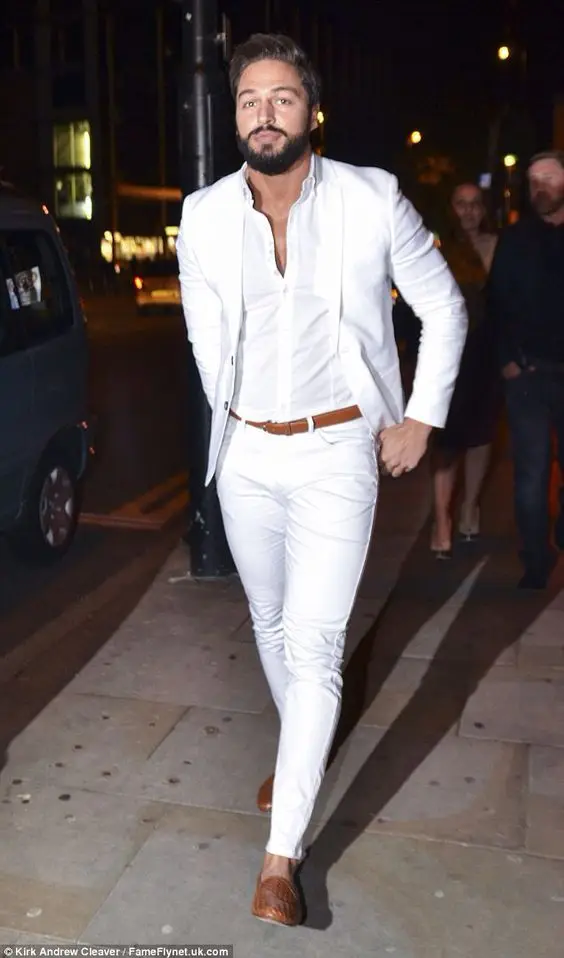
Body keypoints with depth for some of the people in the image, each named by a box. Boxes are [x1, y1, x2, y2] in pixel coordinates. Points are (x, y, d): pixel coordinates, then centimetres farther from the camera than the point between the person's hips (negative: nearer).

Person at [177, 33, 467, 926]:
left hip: (337, 452, -3)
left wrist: (422, 419, 0)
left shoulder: (373, 201, -9)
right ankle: (301, 749, 43)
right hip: (246, 454, 4)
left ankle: (282, 852, 3)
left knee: (314, 644, -7)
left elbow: (445, 309, 2)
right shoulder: (205, 215, -1)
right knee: (271, 621, 17)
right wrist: (228, 413, 15)